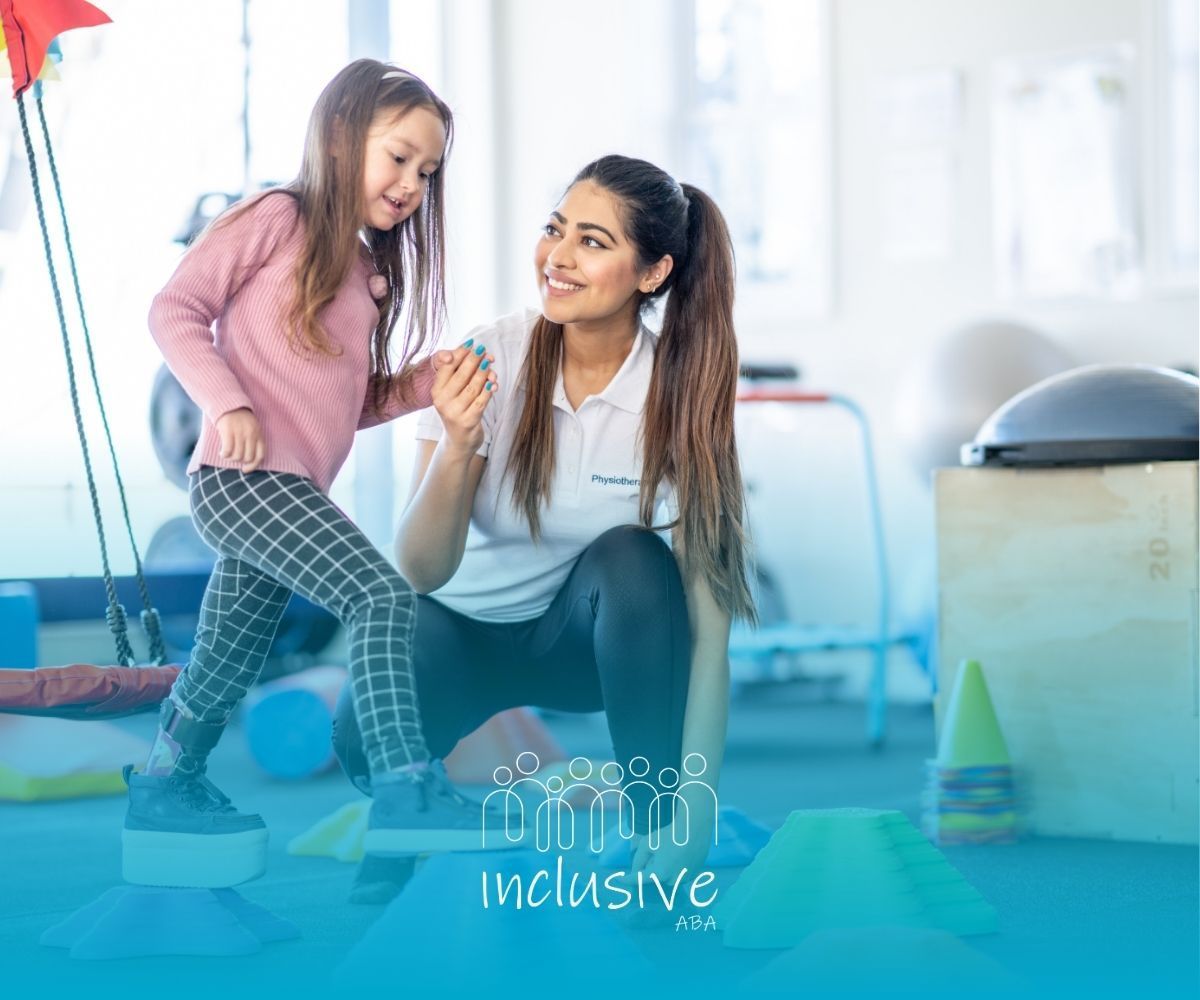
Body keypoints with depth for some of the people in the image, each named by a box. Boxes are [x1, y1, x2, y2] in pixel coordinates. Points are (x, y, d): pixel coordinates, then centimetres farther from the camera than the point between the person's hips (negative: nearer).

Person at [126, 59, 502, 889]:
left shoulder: (371, 272, 21)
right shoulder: (278, 220, -2)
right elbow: (176, 309, -6)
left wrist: (426, 381, 6)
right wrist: (227, 403, -18)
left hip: (293, 493, 9)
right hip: (242, 475, -9)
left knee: (224, 674, 16)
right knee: (381, 595, -23)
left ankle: (165, 796, 32)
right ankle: (406, 790, -28)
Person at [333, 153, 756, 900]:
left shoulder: (680, 392, -21)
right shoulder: (490, 360, -19)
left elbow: (706, 610, -25)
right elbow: (421, 571, -21)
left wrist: (692, 817, -33)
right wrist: (457, 447, -41)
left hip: (591, 636, 0)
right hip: (465, 625, 0)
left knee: (632, 556, -33)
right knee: (366, 740, -30)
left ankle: (656, 836, -20)